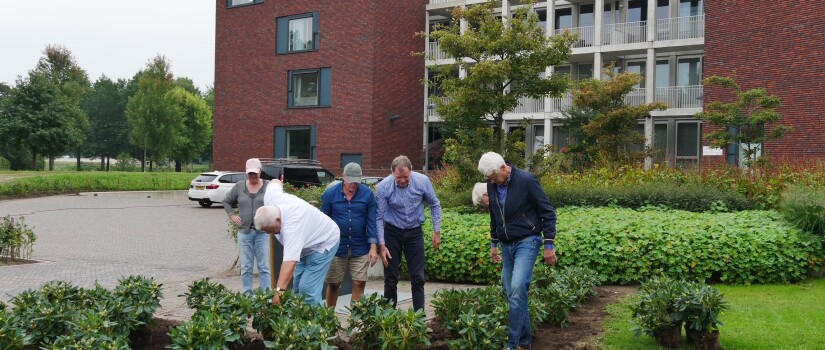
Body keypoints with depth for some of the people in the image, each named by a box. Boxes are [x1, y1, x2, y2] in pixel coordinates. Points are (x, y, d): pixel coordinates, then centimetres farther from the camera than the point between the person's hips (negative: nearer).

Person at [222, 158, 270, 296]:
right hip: (244, 232, 2)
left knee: (264, 267, 1)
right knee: (246, 267, 6)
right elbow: (226, 201, 20)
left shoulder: (269, 186, -1)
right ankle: (247, 295, 14)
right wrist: (232, 215, 7)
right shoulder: (239, 187, 7)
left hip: (263, 232, -2)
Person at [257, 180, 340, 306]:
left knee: (307, 289, -17)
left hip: (324, 242, -9)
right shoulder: (270, 198, -20)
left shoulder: (292, 225, -41)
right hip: (307, 243, 9)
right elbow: (275, 182, 4)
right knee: (297, 284, 10)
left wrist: (279, 291, -56)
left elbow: (289, 261, -49)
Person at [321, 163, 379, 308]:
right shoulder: (330, 194, -4)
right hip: (336, 247, 0)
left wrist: (373, 246, -8)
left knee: (359, 284, -1)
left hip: (360, 248, 0)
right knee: (333, 284, 10)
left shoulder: (367, 194, -5)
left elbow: (372, 221, -3)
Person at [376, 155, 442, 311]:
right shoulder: (383, 187, -19)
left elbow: (435, 205, 0)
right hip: (392, 232, -1)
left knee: (418, 277, 2)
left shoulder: (423, 181, -16)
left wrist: (437, 231, -1)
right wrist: (382, 245, -15)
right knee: (391, 278, 5)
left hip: (415, 232, 1)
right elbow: (379, 217, -12)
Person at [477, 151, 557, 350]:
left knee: (517, 290, -18)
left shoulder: (527, 181, -15)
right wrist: (494, 244, 21)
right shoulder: (492, 185, 3)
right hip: (506, 244, 6)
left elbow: (548, 213, -10)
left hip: (527, 242, -6)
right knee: (511, 293, 7)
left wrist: (549, 244, -11)